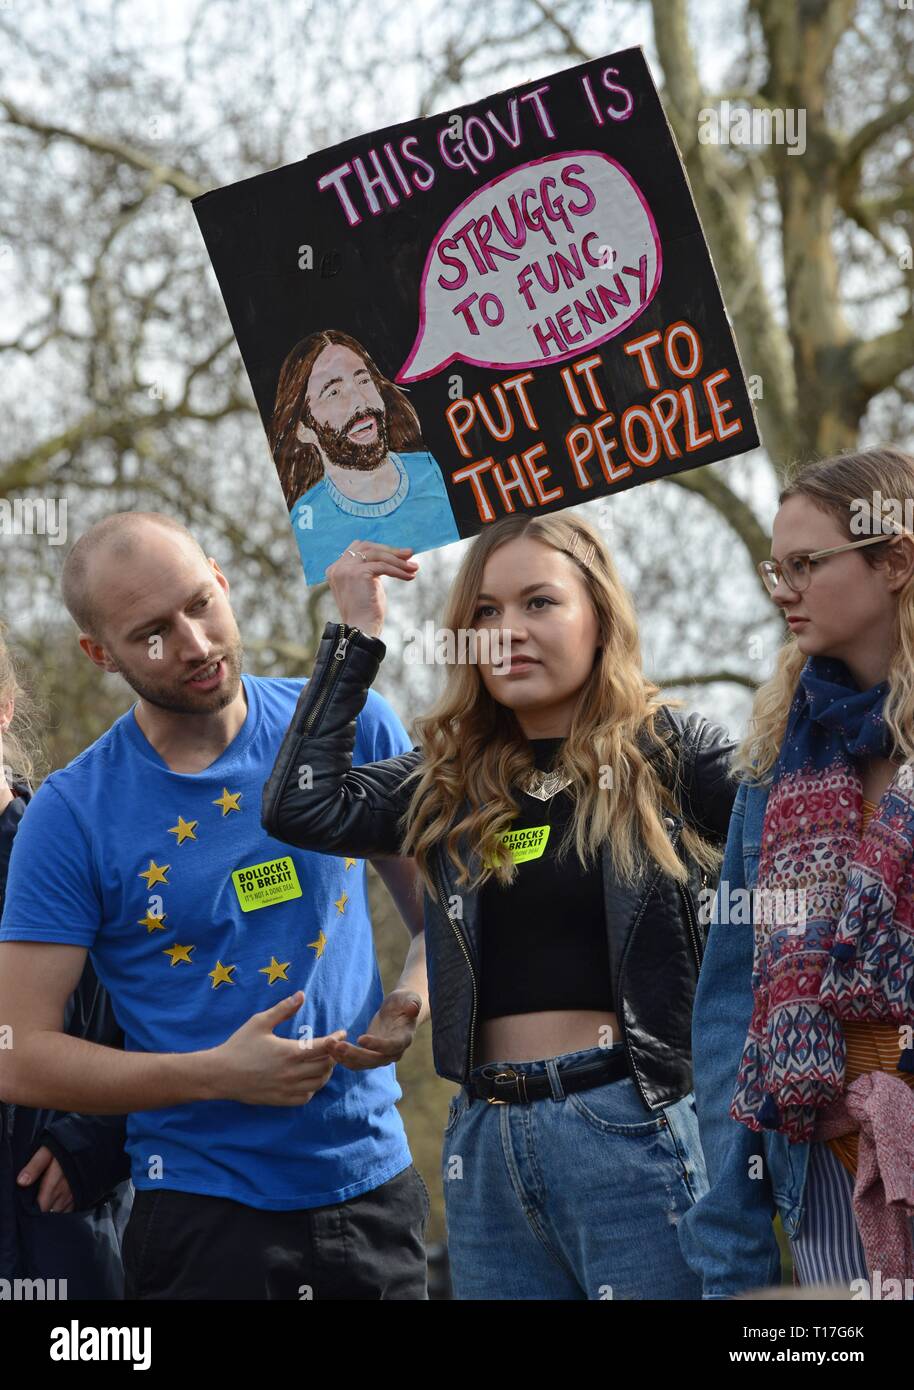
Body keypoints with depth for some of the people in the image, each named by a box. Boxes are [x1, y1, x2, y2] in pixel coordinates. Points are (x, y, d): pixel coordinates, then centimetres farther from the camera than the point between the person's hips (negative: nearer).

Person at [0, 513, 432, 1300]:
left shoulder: (352, 728, -1)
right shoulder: (71, 815, -8)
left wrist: (411, 1000, -11)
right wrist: (220, 1075, -18)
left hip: (374, 1185, 3)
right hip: (203, 1212, -3)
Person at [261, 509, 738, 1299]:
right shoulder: (456, 784, 14)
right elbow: (302, 808, 3)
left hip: (632, 1125, -5)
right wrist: (355, 636, 5)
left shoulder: (668, 754, 1)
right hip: (488, 1138, 5)